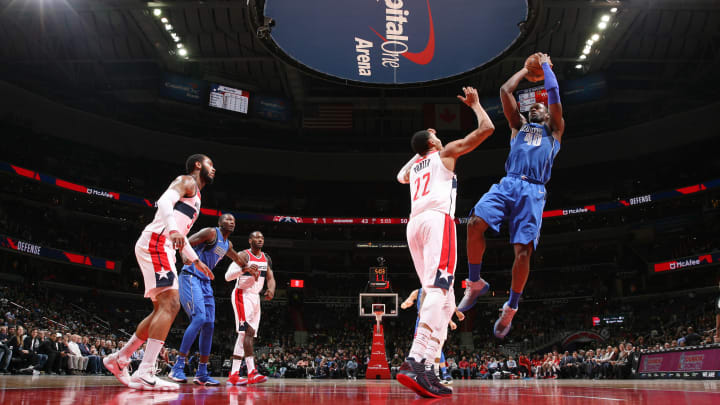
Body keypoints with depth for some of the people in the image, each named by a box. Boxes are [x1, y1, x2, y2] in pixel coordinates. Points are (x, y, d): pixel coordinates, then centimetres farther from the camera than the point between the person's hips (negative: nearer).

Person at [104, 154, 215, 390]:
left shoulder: (194, 195, 30)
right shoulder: (187, 181, 1)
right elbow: (164, 201, -20)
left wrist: (195, 260, 36)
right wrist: (172, 229, -36)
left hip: (162, 247, 10)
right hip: (155, 242, -10)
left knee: (162, 309, 11)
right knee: (170, 304, -20)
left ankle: (119, 359, 19)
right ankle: (144, 374, -24)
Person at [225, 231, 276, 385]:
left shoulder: (266, 258, 11)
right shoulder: (243, 255, -10)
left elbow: (270, 277, 14)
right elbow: (227, 276, -17)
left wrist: (271, 289, -9)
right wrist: (244, 269, -33)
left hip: (255, 297, 8)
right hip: (242, 295, -7)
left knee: (244, 334, 5)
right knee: (248, 331, -19)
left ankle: (234, 374, 8)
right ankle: (252, 372, -24)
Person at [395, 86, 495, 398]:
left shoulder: (413, 166, 32)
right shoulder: (446, 153, 16)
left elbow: (400, 177, 58)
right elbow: (487, 128, 14)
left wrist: (419, 152, 58)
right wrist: (474, 103, 29)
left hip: (415, 224, 7)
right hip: (437, 219, -7)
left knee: (443, 299, 9)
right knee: (438, 290, -21)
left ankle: (426, 367, 0)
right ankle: (414, 362, -38)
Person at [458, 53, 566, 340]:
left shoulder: (554, 130, 26)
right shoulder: (519, 125, 31)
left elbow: (554, 95, 16)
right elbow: (505, 90, 26)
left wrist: (545, 65, 29)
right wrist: (526, 69, 38)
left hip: (533, 190, -2)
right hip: (508, 184, 2)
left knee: (523, 251, -13)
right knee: (475, 223, -26)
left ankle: (511, 308, 6)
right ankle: (475, 283, -8)